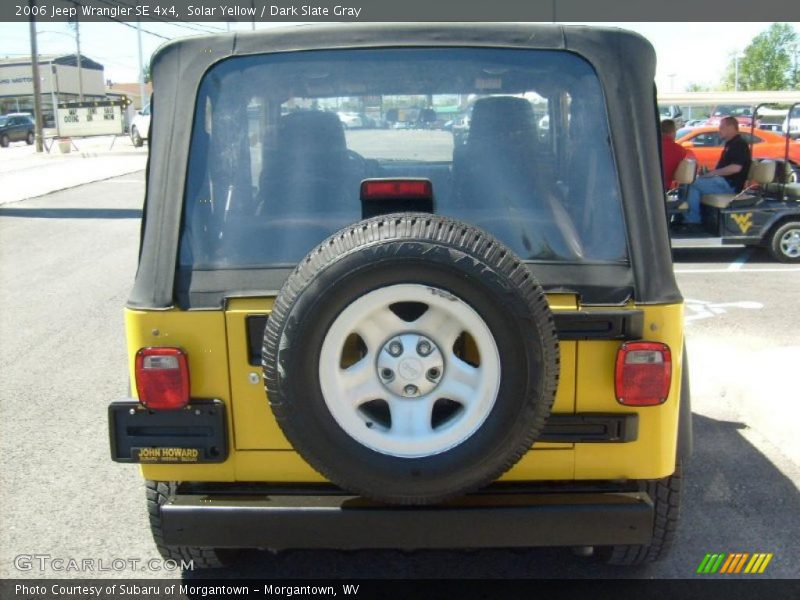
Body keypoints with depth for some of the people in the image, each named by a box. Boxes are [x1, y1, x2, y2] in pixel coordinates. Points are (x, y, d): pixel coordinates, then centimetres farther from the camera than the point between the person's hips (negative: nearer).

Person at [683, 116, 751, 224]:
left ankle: (692, 221, -19)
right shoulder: (730, 144, 21)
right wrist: (710, 172, 10)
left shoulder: (739, 144, -12)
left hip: (729, 184, -11)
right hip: (723, 181, 11)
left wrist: (714, 172, -17)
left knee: (692, 184, -21)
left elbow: (736, 167, -24)